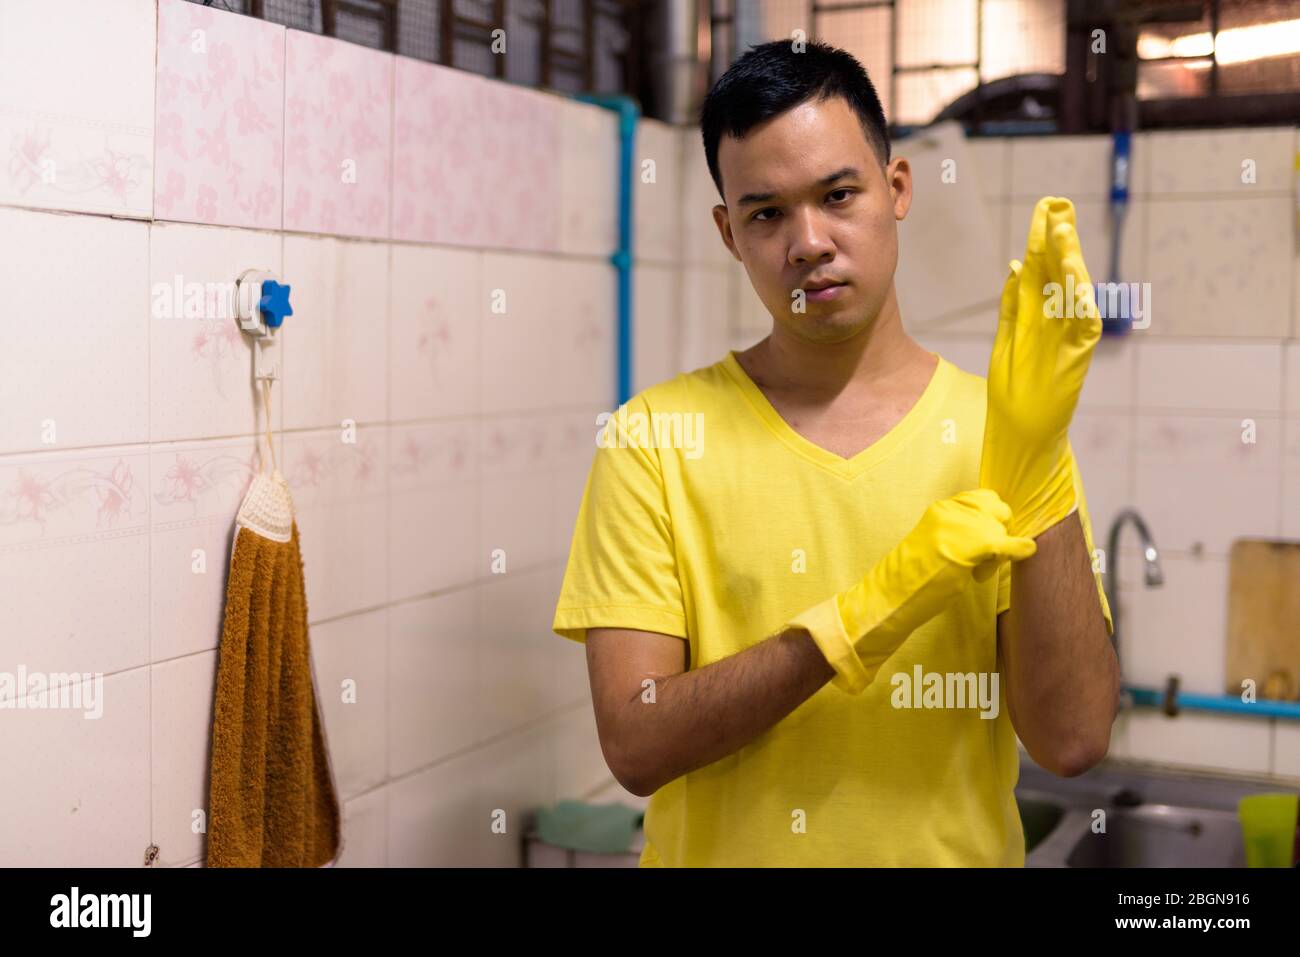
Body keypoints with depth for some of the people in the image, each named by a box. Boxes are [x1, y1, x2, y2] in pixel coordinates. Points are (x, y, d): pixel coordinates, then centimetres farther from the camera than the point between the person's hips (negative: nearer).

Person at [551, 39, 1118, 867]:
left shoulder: (999, 428, -7)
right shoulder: (653, 435, -10)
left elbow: (1072, 740, -15)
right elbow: (635, 745, -17)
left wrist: (1034, 461, -23)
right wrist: (864, 617, -27)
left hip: (956, 846, 1)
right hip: (716, 846, -1)